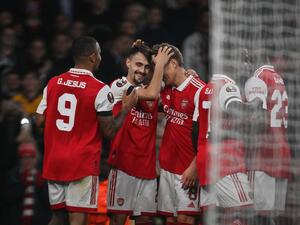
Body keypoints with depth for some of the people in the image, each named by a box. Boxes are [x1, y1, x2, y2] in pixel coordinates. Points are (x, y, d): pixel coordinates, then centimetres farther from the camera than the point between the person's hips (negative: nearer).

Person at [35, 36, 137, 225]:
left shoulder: (53, 83, 4)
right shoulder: (100, 90, -11)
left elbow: (40, 121, 7)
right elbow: (109, 131, -9)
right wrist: (127, 107, 5)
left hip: (54, 160, 5)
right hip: (83, 163, -5)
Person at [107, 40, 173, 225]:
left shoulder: (149, 89, 15)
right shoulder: (119, 85, -5)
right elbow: (151, 94, -16)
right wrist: (160, 64, -7)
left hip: (147, 166, 6)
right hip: (124, 163, -6)